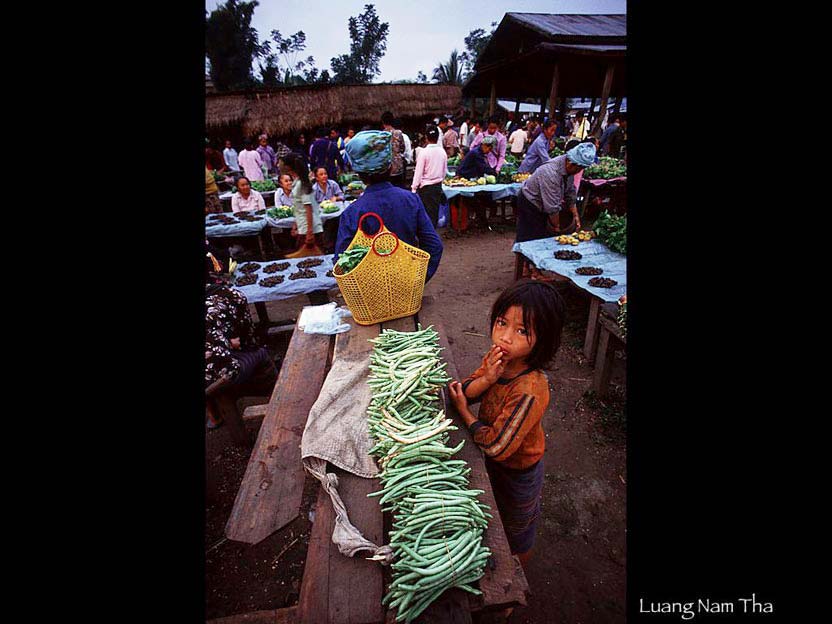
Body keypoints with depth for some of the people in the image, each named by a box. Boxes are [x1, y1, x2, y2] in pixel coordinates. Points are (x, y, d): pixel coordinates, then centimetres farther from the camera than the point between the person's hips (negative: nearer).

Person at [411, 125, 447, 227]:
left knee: (426, 214, 1)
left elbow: (418, 172, -11)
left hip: (425, 188, -5)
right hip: (438, 186, 5)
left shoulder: (423, 152, -13)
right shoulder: (442, 152, 2)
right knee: (435, 212, 12)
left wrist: (414, 188, -5)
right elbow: (445, 170, 11)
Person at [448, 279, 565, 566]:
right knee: (495, 519, 34)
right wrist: (487, 378, -33)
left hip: (518, 471, -6)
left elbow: (496, 446, -34)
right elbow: (462, 392, -13)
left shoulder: (530, 391, -40)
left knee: (517, 532, 26)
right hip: (491, 463, 6)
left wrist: (464, 412, -20)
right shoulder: (496, 358, -19)